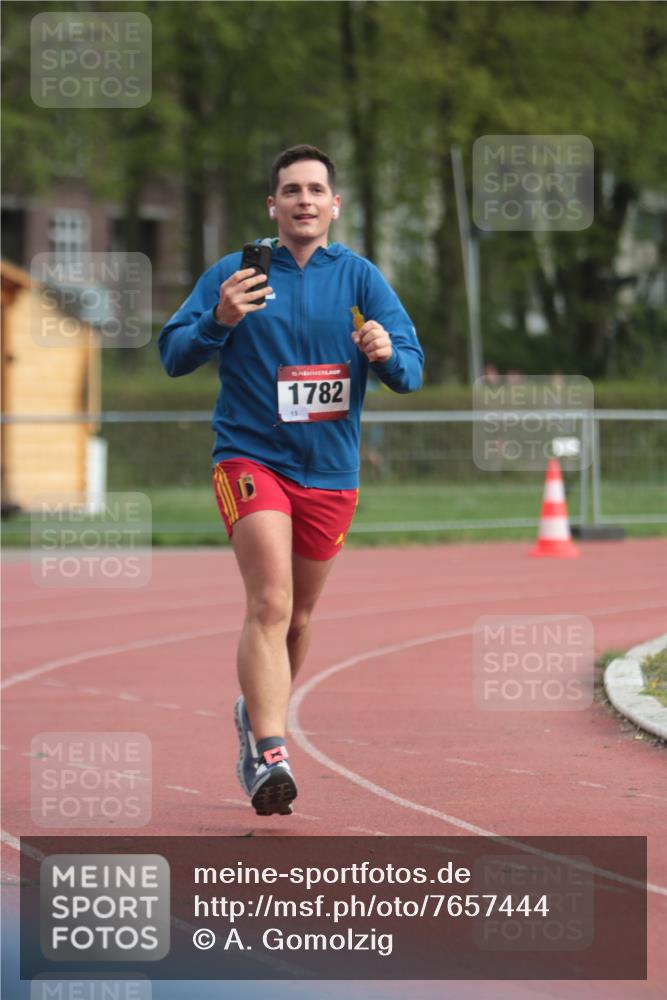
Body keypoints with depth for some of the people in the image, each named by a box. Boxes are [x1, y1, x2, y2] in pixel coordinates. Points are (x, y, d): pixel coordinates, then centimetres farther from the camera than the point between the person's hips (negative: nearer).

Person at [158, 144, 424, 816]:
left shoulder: (359, 278, 5)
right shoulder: (232, 274, 1)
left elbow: (411, 370, -1)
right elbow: (173, 356, -2)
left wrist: (386, 354, -24)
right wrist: (219, 321, -21)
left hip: (330, 471, 3)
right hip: (250, 458, -3)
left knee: (297, 617, 15)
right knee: (270, 602, -21)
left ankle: (257, 716, 41)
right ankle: (268, 752, -27)